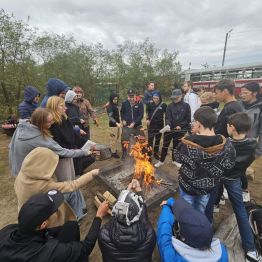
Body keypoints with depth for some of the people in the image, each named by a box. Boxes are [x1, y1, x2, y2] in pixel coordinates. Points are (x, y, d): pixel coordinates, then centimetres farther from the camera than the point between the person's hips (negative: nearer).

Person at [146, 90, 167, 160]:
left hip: (160, 125, 1)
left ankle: (156, 153, 30)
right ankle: (149, 154, 7)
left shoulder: (163, 105, -6)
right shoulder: (150, 104, -3)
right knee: (150, 140, -2)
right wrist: (147, 119, 0)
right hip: (151, 125, 0)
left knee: (158, 140, 13)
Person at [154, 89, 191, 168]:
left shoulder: (186, 106, -3)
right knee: (165, 145, 6)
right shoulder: (170, 106, -1)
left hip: (179, 130, 0)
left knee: (176, 146, 15)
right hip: (169, 129, 0)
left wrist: (180, 126, -12)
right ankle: (161, 161, 20)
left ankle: (174, 160, 35)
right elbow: (167, 117, -10)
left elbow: (188, 119, -1)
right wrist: (167, 125, -29)